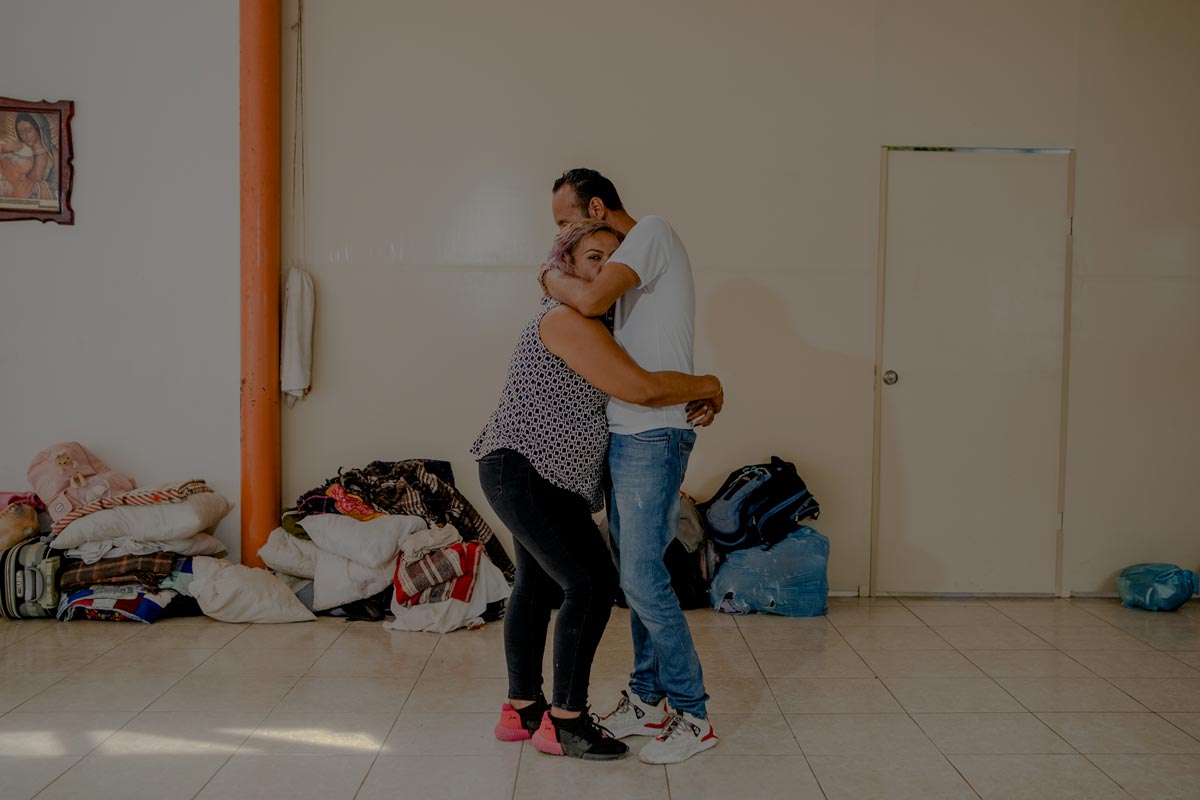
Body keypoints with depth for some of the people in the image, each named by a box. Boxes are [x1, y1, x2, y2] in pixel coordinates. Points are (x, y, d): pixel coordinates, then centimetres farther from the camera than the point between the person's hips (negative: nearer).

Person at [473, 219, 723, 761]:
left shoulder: (591, 322, 16)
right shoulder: (566, 319, -18)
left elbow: (633, 392, 18)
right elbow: (641, 388, -25)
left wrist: (699, 398, 4)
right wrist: (706, 385, -9)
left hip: (528, 476, 11)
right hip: (525, 472, -11)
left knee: (536, 584, 15)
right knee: (591, 582, -11)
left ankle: (521, 709, 26)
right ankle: (564, 722, -2)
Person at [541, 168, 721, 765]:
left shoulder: (653, 232, -8)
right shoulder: (630, 259, 21)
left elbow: (591, 300, -22)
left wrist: (550, 279, -2)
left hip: (653, 435, -10)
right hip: (624, 433, 10)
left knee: (641, 573, -10)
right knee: (635, 570, 12)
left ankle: (692, 714, 0)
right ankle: (648, 699, 22)